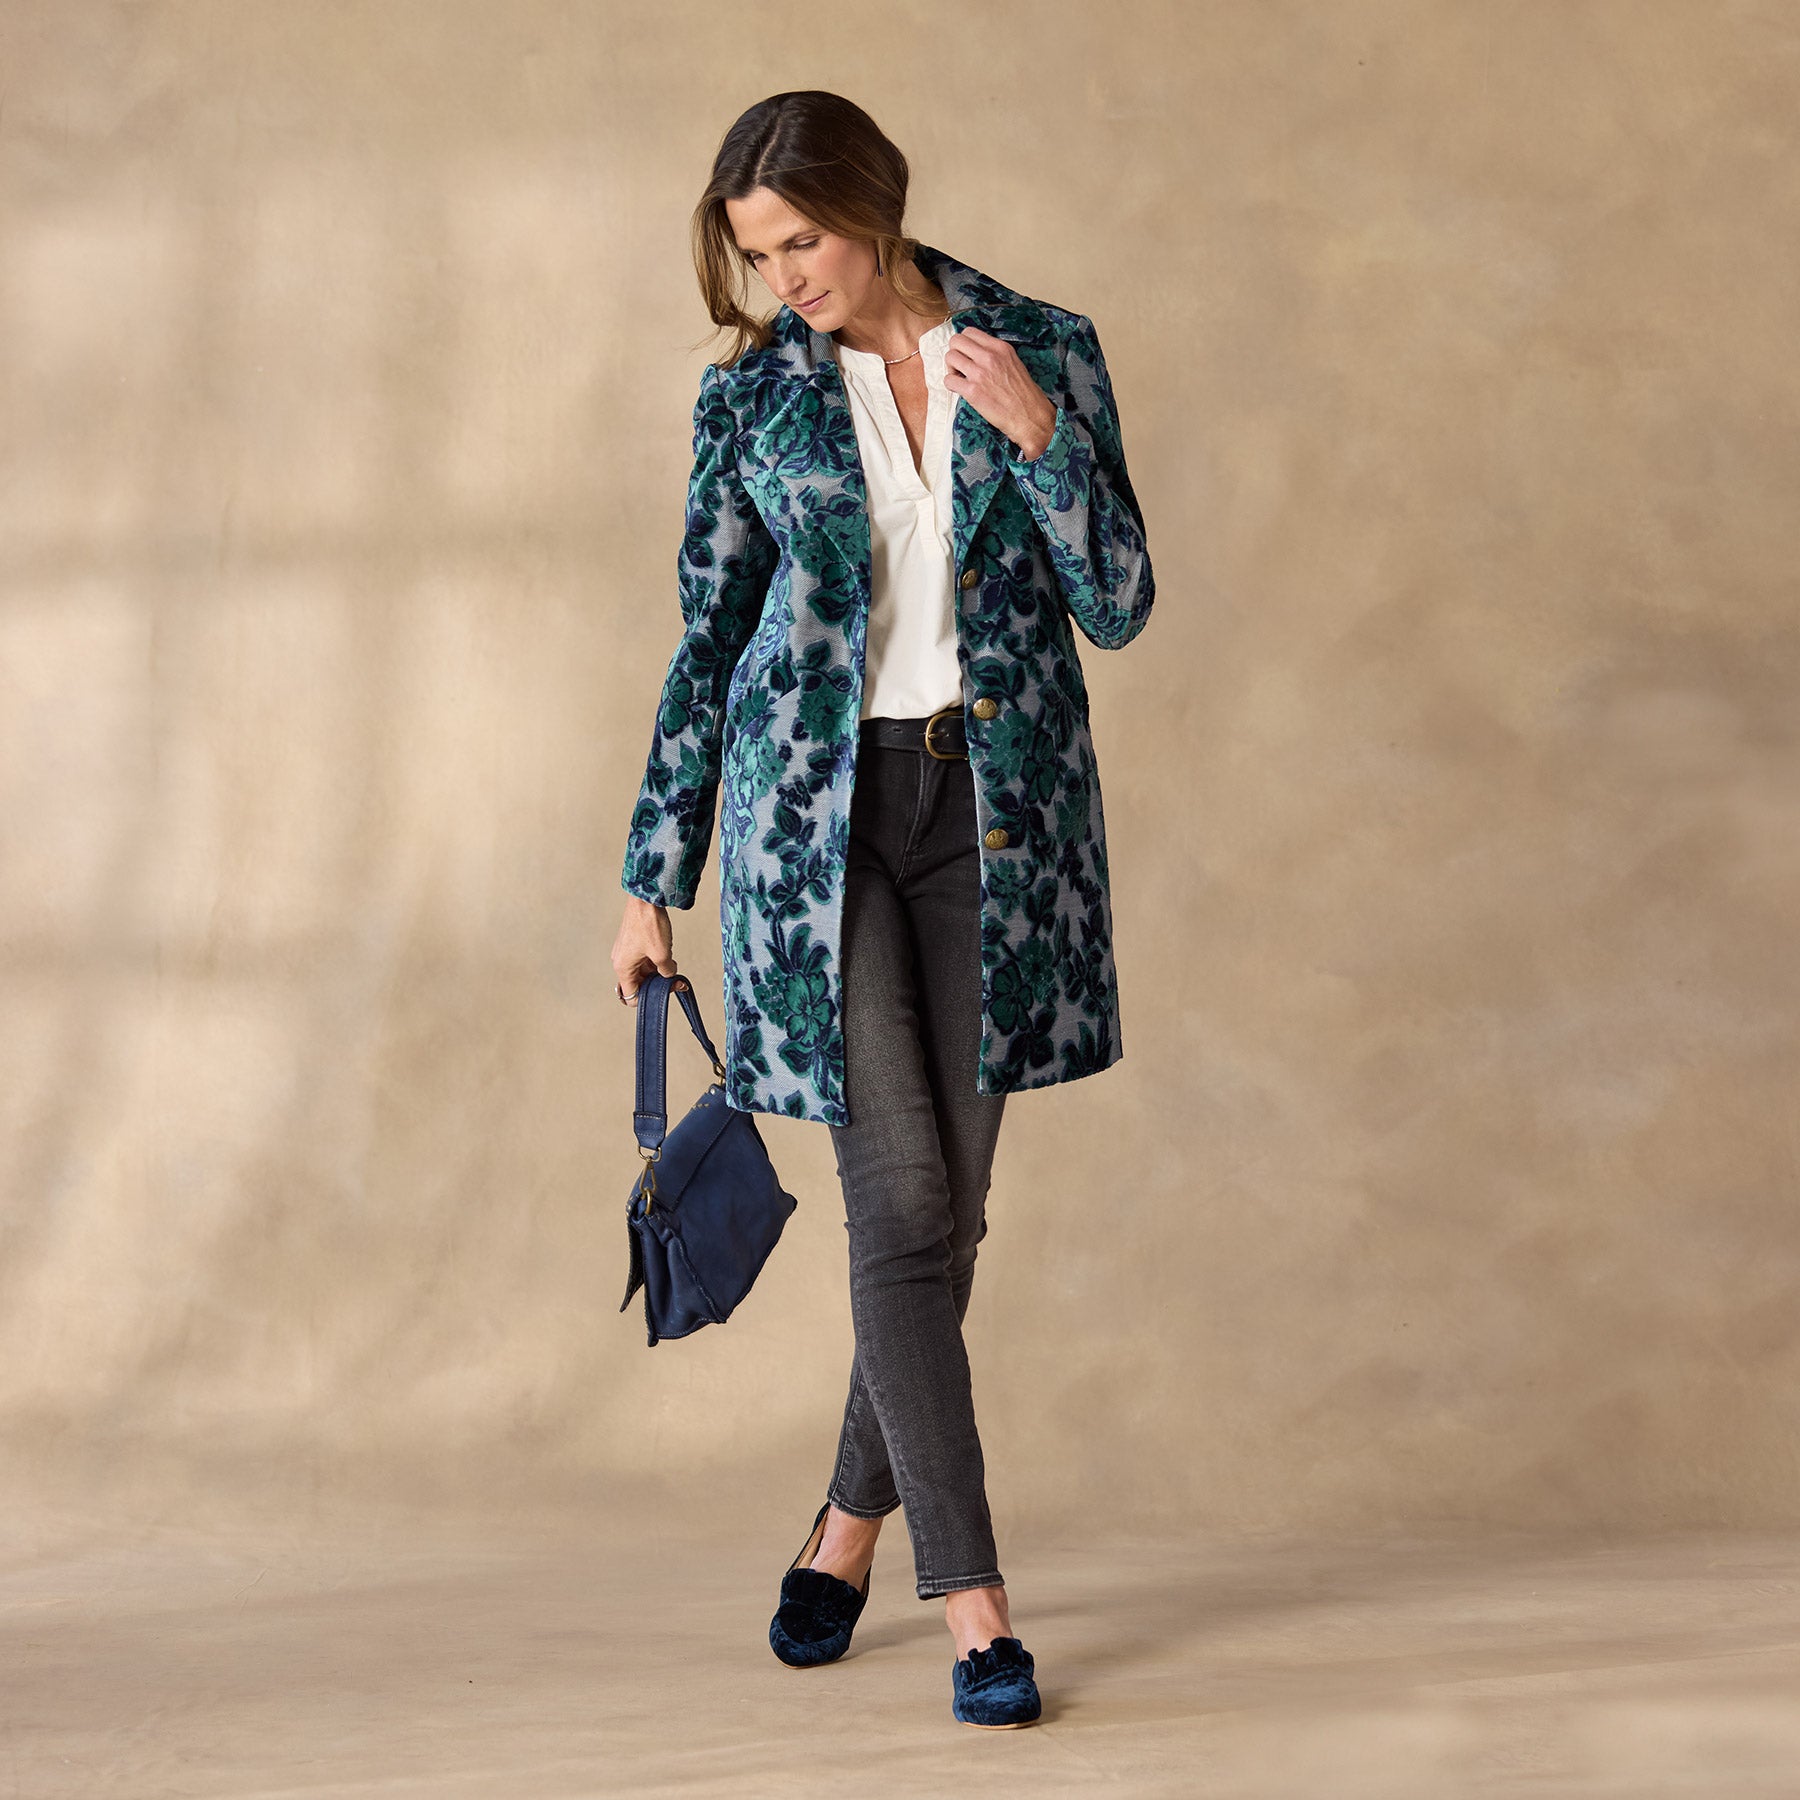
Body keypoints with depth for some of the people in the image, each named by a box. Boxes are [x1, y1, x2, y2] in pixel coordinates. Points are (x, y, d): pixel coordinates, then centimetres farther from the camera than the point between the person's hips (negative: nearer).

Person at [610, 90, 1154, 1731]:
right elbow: (708, 648, 7)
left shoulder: (1044, 352, 2)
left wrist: (1036, 435, -16)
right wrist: (653, 879, 7)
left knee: (947, 1198, 6)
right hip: (816, 815, -1)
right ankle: (973, 1599, -5)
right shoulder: (752, 395, 2)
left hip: (995, 812, 1)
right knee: (902, 1197, -8)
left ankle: (856, 1520, 28)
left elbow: (1119, 606, -2)